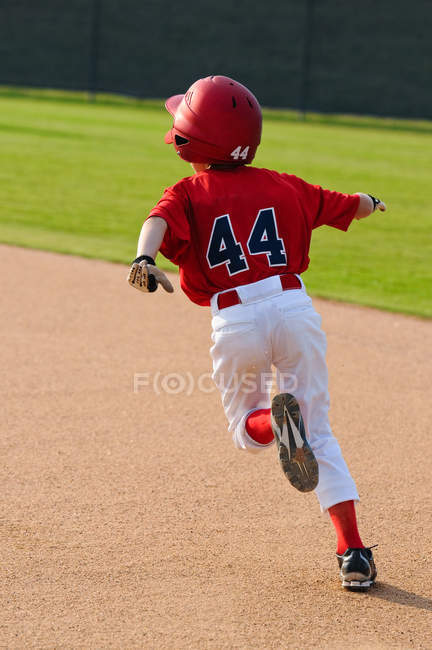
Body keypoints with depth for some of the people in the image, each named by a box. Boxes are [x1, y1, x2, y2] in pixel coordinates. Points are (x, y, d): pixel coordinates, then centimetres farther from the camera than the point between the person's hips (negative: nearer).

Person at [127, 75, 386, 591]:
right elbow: (352, 207, 28)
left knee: (246, 429, 20)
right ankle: (354, 553, 1)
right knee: (319, 434, 12)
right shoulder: (283, 187, 15)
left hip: (235, 323, -2)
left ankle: (277, 419, -18)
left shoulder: (188, 194, 6)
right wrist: (368, 202, 52)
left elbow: (159, 221, -18)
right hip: (295, 309, 2)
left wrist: (143, 258, -38)